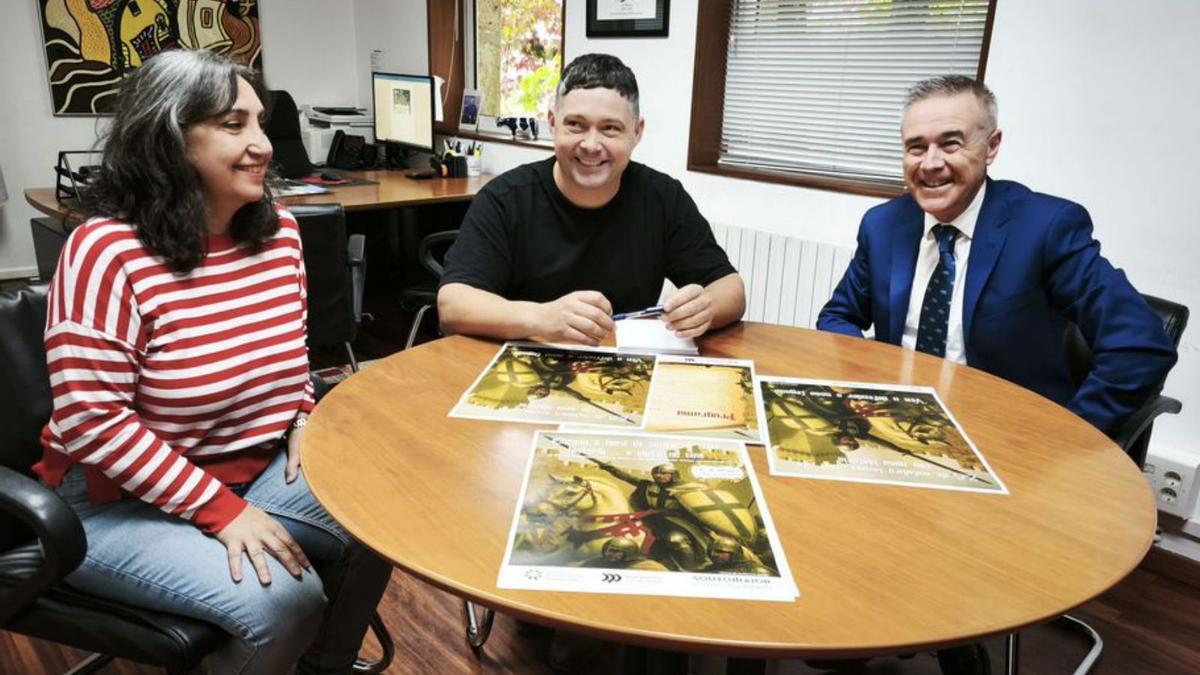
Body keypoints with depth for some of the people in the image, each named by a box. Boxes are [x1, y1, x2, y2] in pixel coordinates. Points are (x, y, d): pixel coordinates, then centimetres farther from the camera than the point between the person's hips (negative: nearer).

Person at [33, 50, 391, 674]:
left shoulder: (279, 232, -1)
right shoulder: (109, 252, -21)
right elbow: (91, 422, -22)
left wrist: (302, 420, -1)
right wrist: (221, 510, -23)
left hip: (258, 467, 7)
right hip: (120, 501, -6)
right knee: (287, 602, -25)